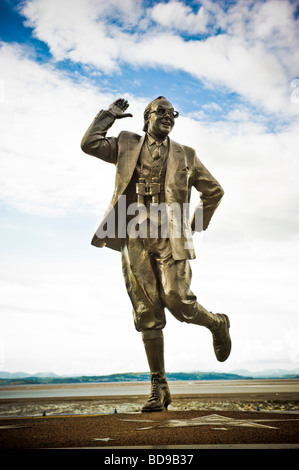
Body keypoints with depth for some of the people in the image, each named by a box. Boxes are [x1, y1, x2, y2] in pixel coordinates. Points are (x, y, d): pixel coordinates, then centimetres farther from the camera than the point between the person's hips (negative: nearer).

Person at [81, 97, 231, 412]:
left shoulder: (185, 155, 16)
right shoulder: (127, 146, 18)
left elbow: (214, 190, 22)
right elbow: (89, 143, 9)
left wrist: (198, 224, 16)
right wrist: (110, 114, 14)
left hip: (170, 238, -1)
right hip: (136, 238, 1)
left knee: (178, 302, -16)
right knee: (147, 313, 0)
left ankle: (217, 323, 19)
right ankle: (159, 388, 8)